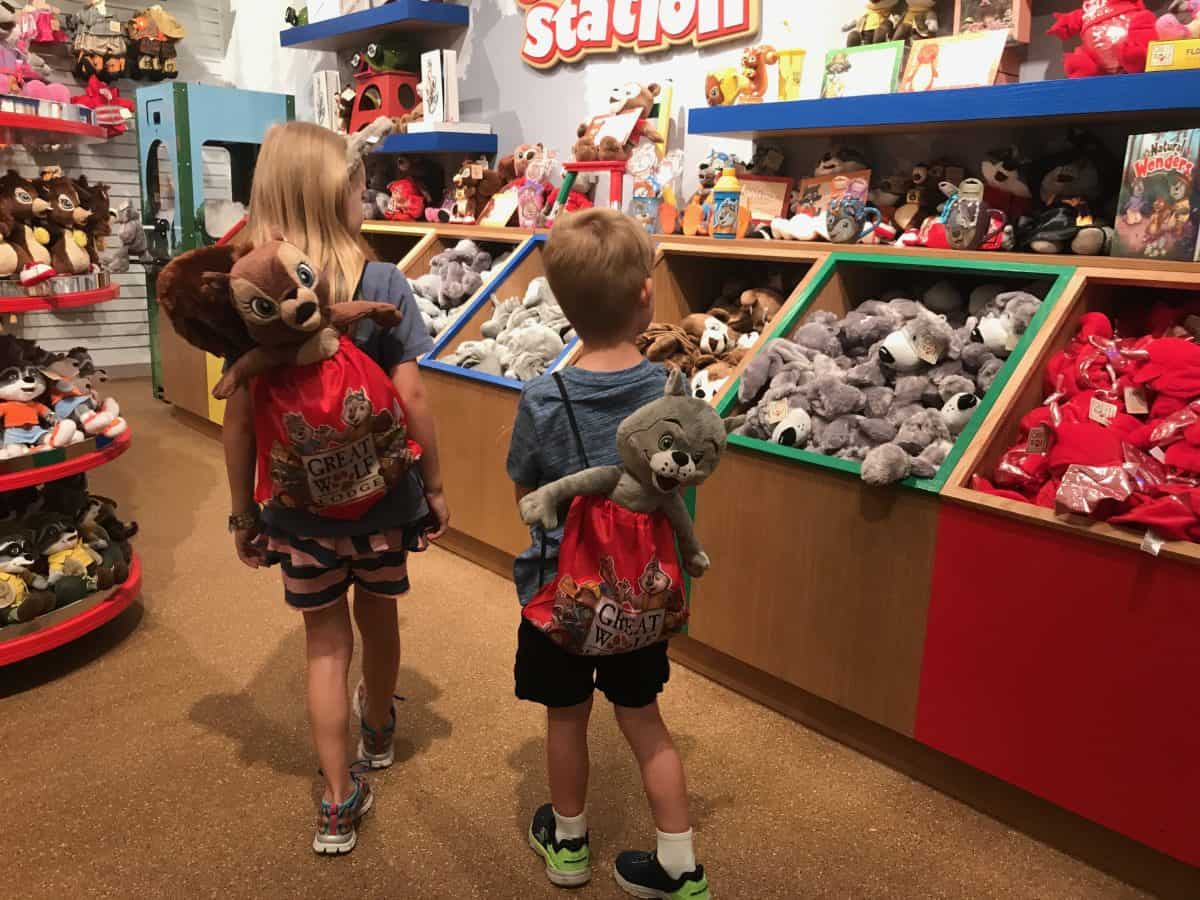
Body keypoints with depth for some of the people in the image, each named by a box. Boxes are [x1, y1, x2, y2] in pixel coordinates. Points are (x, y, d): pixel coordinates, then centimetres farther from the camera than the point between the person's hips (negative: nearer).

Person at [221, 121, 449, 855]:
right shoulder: (383, 283, -13)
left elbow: (240, 414, -7)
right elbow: (412, 396, -14)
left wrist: (243, 513, 4)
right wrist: (436, 487, -1)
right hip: (381, 495, 0)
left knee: (326, 642, 14)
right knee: (378, 617, 23)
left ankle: (340, 803, 19)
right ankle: (379, 730, 50)